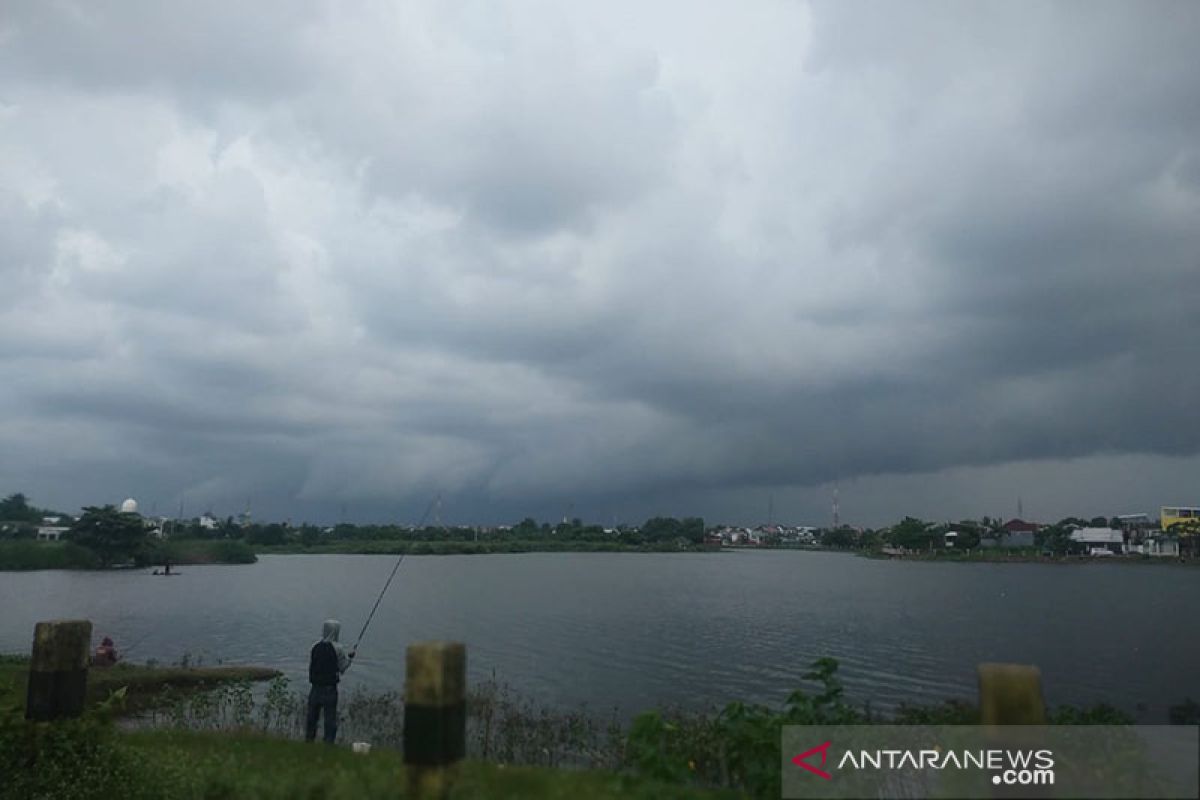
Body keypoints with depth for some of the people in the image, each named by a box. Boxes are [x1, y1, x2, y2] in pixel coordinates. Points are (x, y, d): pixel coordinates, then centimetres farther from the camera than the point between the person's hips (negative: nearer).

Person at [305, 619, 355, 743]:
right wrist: (349, 657, 14)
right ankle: (329, 742, 6)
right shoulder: (338, 648, -10)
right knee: (330, 718, 5)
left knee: (312, 716, 15)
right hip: (330, 688, -4)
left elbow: (311, 665, 6)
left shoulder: (315, 647, 2)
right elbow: (344, 667, -4)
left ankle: (308, 740, 22)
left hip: (315, 687, 4)